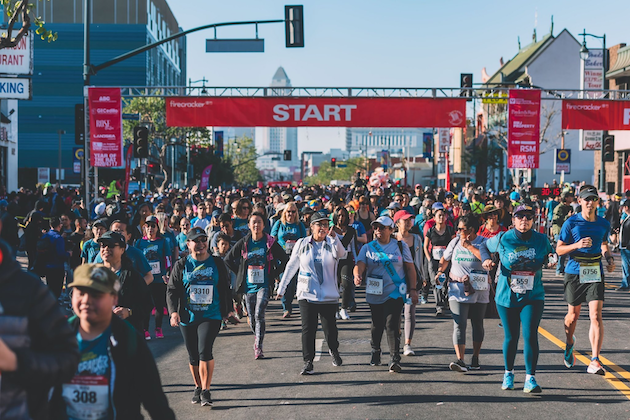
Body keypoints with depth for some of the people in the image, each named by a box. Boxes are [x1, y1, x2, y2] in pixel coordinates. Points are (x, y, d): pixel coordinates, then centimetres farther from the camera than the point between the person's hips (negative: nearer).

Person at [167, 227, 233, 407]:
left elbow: (225, 289, 14)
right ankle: (198, 387, 29)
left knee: (205, 350, -17)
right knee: (193, 355, 11)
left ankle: (206, 391, -10)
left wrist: (227, 310, 18)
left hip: (211, 316, -2)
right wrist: (173, 311, -13)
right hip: (187, 317, 2)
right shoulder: (181, 265, 2)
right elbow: (172, 290, 1)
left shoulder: (217, 263, 4)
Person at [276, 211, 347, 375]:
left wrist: (334, 238, -40)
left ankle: (334, 351, 34)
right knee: (308, 329, -3)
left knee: (330, 329, 5)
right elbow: (291, 267, 12)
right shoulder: (302, 244, 5)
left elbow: (341, 254, -22)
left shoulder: (332, 243, 1)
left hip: (329, 296, 0)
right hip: (307, 295, 0)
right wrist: (281, 288, 13)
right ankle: (308, 362, 6)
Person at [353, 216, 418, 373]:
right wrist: (357, 275, -32)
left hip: (395, 293, -2)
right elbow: (360, 264, -9)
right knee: (377, 326, 13)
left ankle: (395, 360, -16)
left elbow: (410, 268, 6)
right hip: (374, 294, 2)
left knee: (392, 325, -13)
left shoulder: (401, 246, 4)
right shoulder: (368, 248, 5)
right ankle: (375, 353, 35)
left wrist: (413, 289, 0)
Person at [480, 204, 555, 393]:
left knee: (530, 336, -12)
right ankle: (508, 373, 32)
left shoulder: (541, 240, -2)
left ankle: (530, 378, -1)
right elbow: (484, 246, 12)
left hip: (533, 298, 0)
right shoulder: (503, 239, -5)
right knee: (511, 337, 10)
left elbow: (550, 254, 16)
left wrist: (550, 261, -7)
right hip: (507, 297, 0)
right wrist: (486, 259, -8)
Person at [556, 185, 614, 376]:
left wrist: (609, 259, 5)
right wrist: (577, 245, -19)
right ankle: (569, 344, 45)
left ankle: (595, 361, -14)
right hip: (574, 272, -1)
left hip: (595, 273, 1)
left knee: (596, 315, -13)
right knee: (573, 315, 14)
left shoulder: (604, 224, 4)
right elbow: (559, 249, -3)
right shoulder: (571, 223, -6)